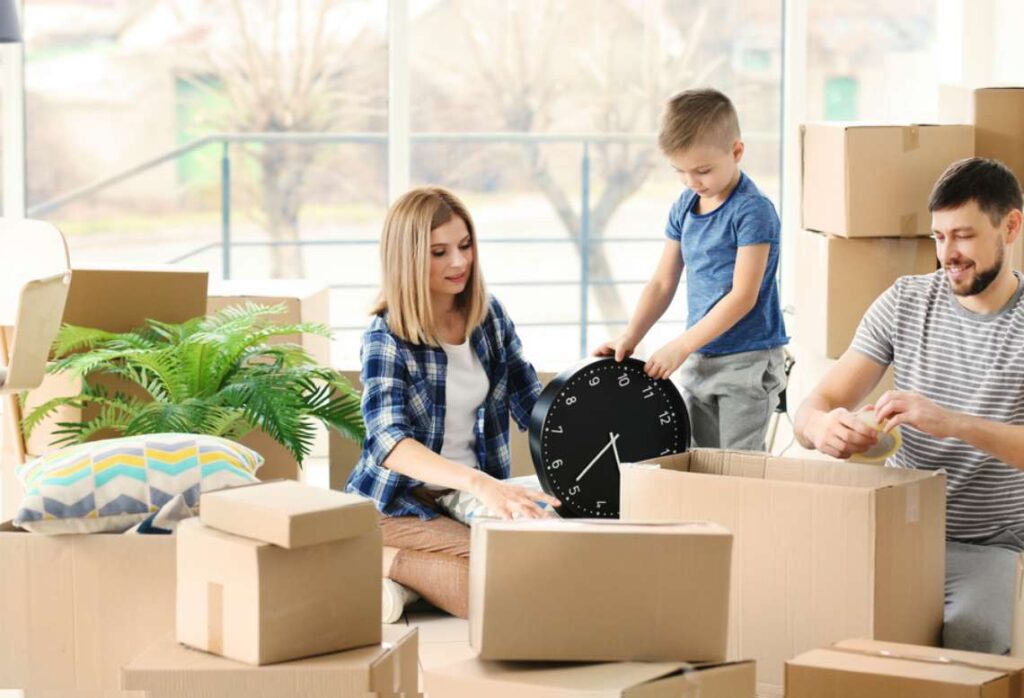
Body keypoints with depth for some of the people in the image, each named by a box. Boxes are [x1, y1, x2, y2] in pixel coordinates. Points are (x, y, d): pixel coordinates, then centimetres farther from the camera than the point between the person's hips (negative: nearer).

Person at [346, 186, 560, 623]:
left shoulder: (489, 316, 4)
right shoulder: (387, 337, -13)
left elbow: (532, 407, 12)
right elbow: (389, 440, -29)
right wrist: (477, 483, -45)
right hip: (400, 501, -6)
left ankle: (407, 573, -6)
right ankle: (383, 563, -10)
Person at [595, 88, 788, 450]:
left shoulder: (753, 210, -15)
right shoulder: (684, 206, 7)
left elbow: (743, 296, -19)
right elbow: (663, 283, 11)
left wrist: (682, 345, -18)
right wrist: (629, 338, -2)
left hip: (747, 362, -7)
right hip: (698, 361, 7)